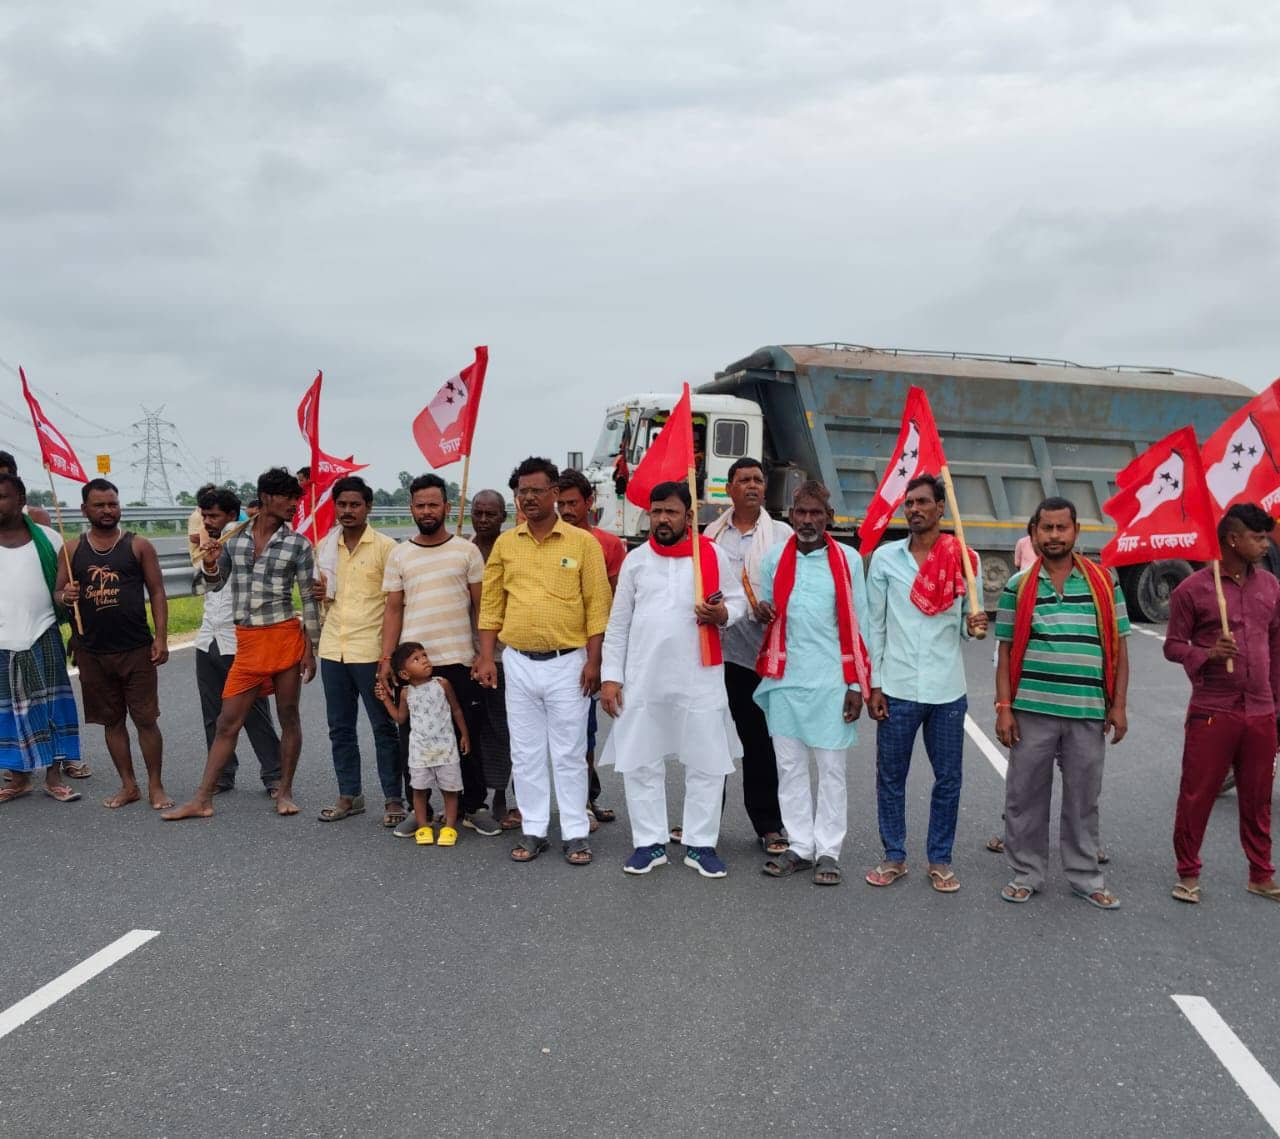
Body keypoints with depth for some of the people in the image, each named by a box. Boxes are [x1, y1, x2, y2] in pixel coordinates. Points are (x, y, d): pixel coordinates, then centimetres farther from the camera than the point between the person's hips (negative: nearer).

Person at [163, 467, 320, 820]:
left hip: (286, 635, -2)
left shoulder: (297, 544, -2)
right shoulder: (234, 537, 5)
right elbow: (214, 585, 16)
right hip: (247, 641, 2)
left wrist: (311, 648, -2)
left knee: (288, 717, 6)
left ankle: (284, 791, 21)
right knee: (227, 722, 5)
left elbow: (309, 598, 1)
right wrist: (210, 565, -7)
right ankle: (202, 800, 13)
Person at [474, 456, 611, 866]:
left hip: (567, 662, -3)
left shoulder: (582, 541, -3)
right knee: (526, 753, 10)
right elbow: (491, 605, 9)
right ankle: (533, 830, 21)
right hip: (518, 663, 3)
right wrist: (486, 657, 2)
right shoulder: (505, 543, 6)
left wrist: (593, 661, -9)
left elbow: (597, 605, -4)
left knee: (568, 753, 4)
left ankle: (576, 833, 15)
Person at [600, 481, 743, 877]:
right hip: (642, 680, 2)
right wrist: (610, 676, 2)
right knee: (639, 763, 7)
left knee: (706, 764, 4)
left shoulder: (713, 555, 0)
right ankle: (649, 842, 21)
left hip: (699, 680, -1)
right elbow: (618, 623, 7)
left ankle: (701, 844, 19)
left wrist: (722, 614, -16)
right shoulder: (636, 560, 5)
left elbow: (739, 599, 8)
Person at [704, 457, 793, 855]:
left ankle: (769, 825, 13)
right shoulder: (712, 534, 12)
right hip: (714, 647, 3)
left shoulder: (781, 534, 4)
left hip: (758, 650, -3)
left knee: (759, 741, 2)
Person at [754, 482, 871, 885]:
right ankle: (800, 846, 21)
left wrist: (856, 685, -3)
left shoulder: (848, 560, 0)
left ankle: (828, 851, 15)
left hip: (830, 681, -3)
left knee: (831, 769, 5)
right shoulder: (775, 558, 7)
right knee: (790, 768, 9)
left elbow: (857, 626, 1)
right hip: (784, 679, 3)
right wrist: (763, 611, -8)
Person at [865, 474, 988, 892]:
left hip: (947, 690, 0)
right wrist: (873, 684, -1)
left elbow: (967, 621, 8)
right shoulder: (885, 557, 1)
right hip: (897, 688, 0)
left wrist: (974, 626, -16)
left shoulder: (965, 559, 1)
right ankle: (894, 857, 22)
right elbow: (874, 625, 3)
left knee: (948, 779, 9)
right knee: (890, 777, 8)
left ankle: (940, 860, 23)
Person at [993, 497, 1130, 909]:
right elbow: (1006, 651, 3)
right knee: (1025, 797, 7)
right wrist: (1004, 707, -3)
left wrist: (1118, 705, 1)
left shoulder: (1104, 582, 5)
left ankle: (1086, 877, 25)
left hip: (1089, 713, 1)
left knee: (1083, 799, 11)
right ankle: (1026, 874, 21)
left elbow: (1118, 648, 6)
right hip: (1032, 711, 0)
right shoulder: (1018, 586, 3)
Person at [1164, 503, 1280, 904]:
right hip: (1212, 712, -4)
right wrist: (1208, 654, -21)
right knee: (1197, 796, 3)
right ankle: (1188, 874, 17)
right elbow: (1172, 645, -2)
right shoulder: (1193, 589, -6)